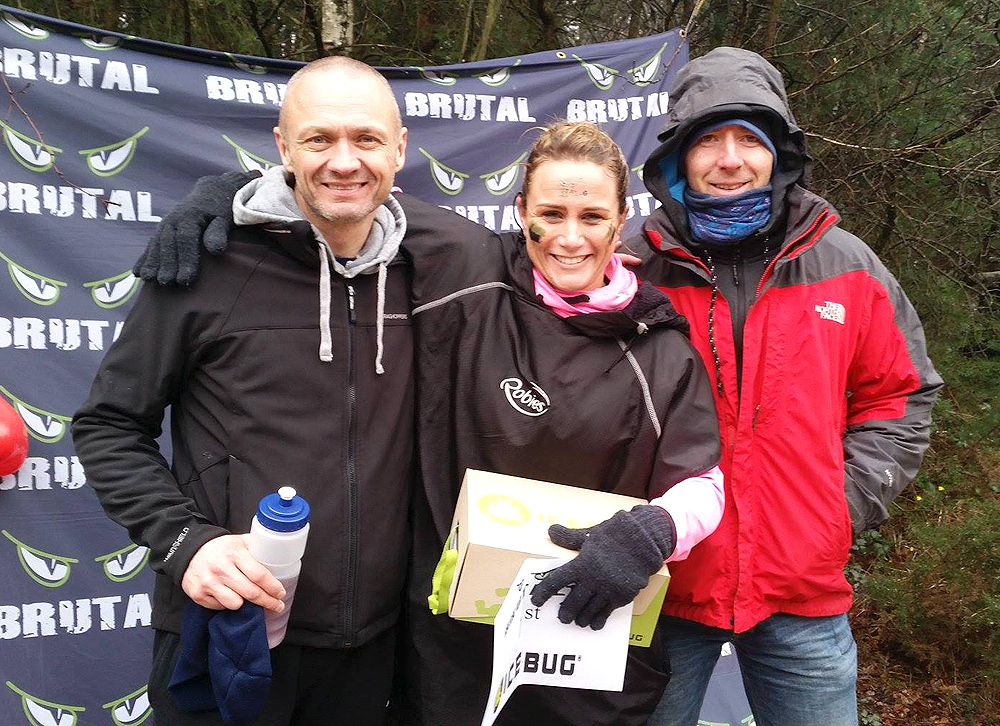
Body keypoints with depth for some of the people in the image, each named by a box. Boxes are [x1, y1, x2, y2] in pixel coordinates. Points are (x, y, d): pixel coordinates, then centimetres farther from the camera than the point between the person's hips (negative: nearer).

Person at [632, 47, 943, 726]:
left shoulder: (847, 267, 0)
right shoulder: (633, 269, -5)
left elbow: (901, 395, 10)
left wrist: (847, 500, -1)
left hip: (805, 597, 2)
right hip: (662, 593, -1)